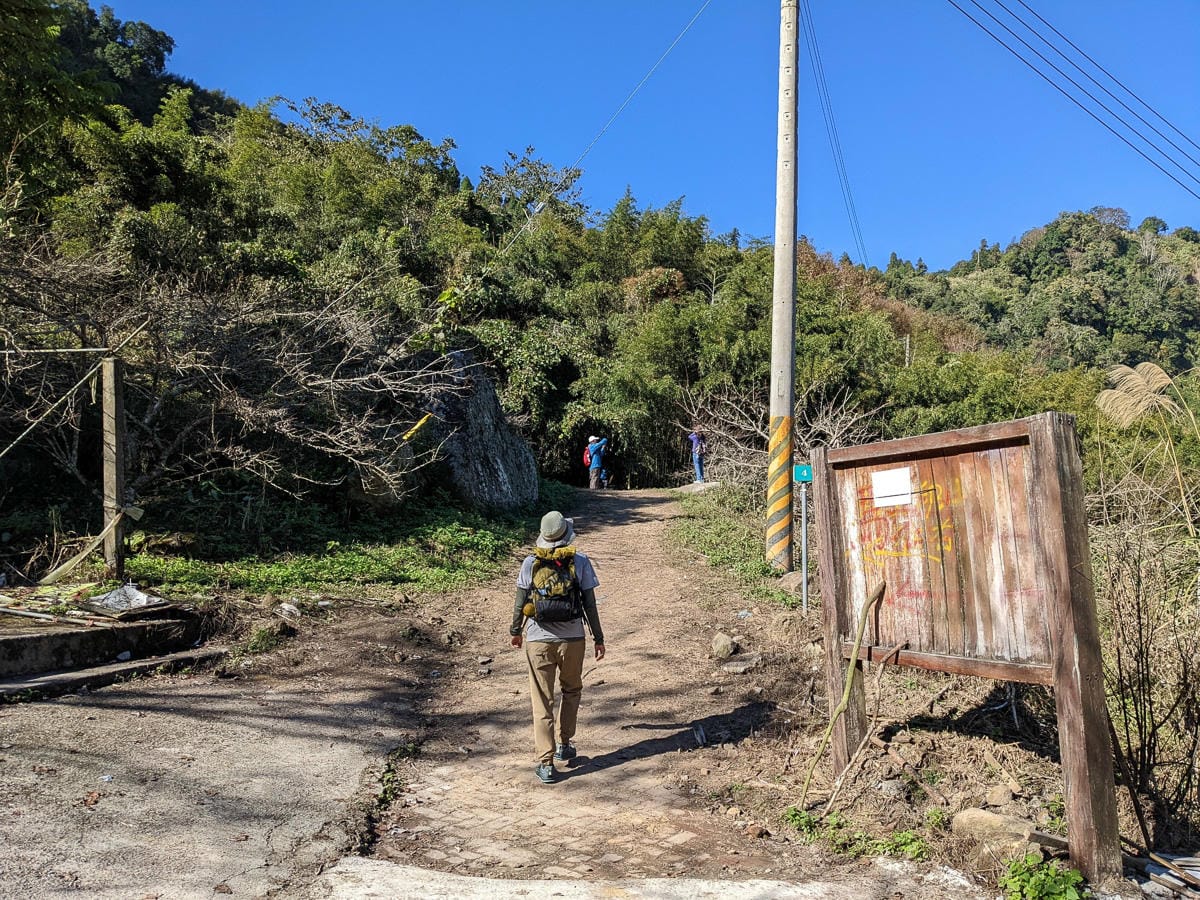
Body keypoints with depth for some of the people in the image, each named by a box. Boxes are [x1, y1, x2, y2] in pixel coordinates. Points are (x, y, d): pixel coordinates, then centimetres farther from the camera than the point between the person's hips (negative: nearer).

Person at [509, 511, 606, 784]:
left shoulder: (530, 563, -4)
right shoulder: (580, 562, -6)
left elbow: (520, 602, 1)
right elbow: (590, 604, -4)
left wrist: (516, 631, 18)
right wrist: (599, 638, 6)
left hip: (538, 640, 0)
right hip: (572, 639, 0)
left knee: (542, 701, 7)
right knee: (571, 691, 24)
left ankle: (546, 763, 5)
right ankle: (564, 745, 29)